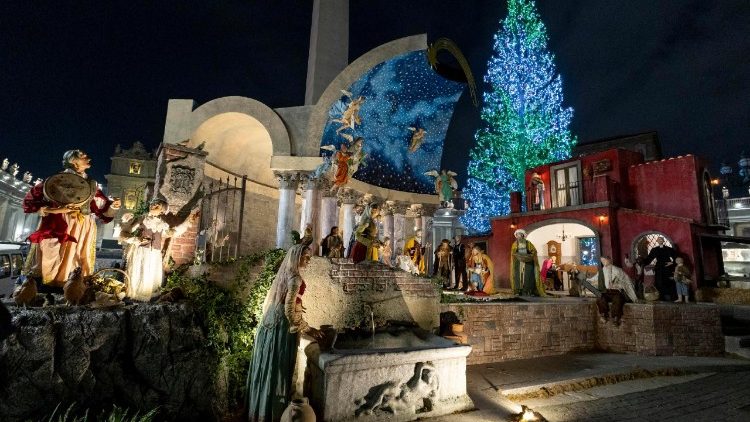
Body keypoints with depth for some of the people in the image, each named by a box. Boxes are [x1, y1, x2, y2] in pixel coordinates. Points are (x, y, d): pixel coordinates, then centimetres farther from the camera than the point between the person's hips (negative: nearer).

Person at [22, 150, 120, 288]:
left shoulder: (92, 185, 14)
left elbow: (102, 210, 15)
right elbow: (31, 201, -1)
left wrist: (113, 206, -6)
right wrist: (56, 210, -15)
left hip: (83, 231, 3)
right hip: (58, 229, -3)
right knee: (52, 265, -2)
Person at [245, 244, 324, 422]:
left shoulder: (283, 273, 10)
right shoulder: (295, 278, -17)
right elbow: (289, 310, -22)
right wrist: (307, 329, -14)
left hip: (270, 324, 9)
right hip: (282, 327, -9)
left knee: (267, 368, 17)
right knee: (278, 369, 2)